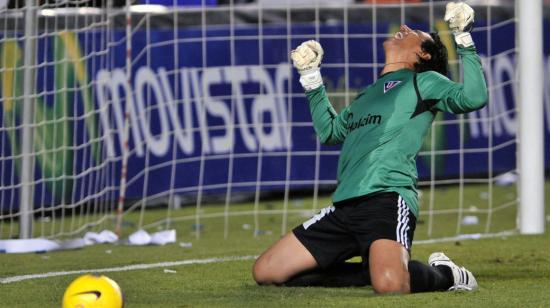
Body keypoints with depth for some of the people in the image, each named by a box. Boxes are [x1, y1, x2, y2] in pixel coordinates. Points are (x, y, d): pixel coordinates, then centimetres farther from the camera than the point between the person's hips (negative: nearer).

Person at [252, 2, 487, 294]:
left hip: (387, 198, -8)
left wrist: (464, 41, -5)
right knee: (265, 272, 0)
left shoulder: (424, 82, 9)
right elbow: (329, 131, 43)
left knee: (389, 283, -38)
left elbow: (473, 97, -8)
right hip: (344, 206, 8)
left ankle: (445, 274, -2)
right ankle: (373, 269, 7)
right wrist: (311, 79, 40)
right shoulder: (368, 94, 30)